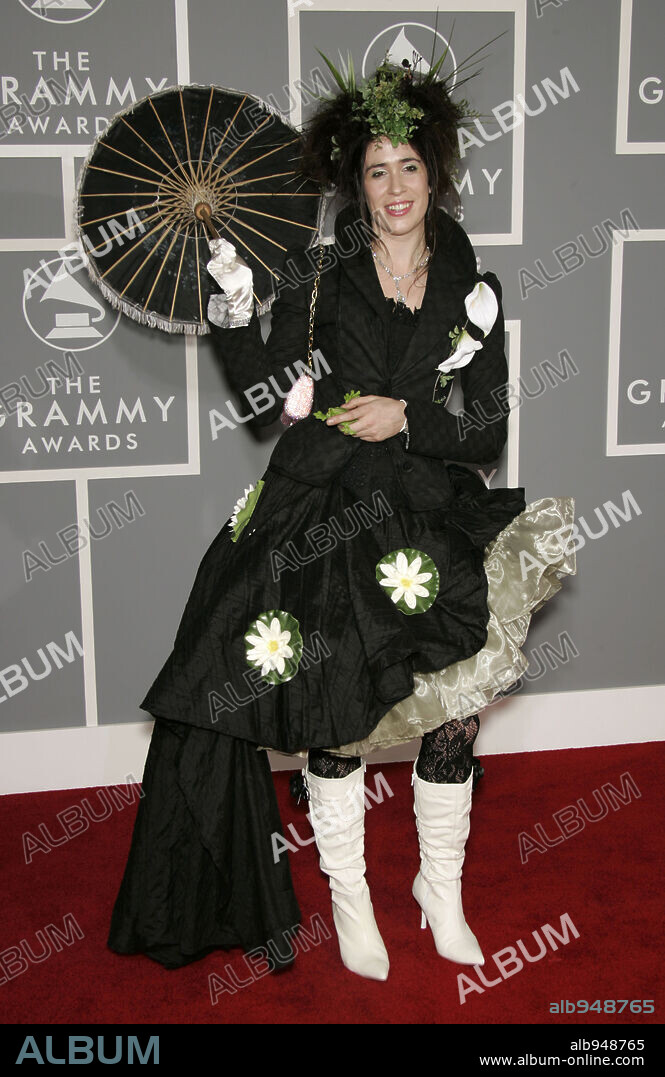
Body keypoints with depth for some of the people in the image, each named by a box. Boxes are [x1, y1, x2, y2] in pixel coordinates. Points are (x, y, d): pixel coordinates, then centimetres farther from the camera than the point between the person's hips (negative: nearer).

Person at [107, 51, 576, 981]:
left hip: (428, 514, 2)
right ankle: (349, 897, 22)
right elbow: (270, 397, -4)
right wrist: (234, 308, -16)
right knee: (335, 716, 2)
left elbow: (490, 433, 5)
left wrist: (408, 417, -10)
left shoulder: (473, 291, 7)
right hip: (321, 512, -1)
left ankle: (442, 888, 24)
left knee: (452, 711, 1)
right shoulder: (319, 273, 4)